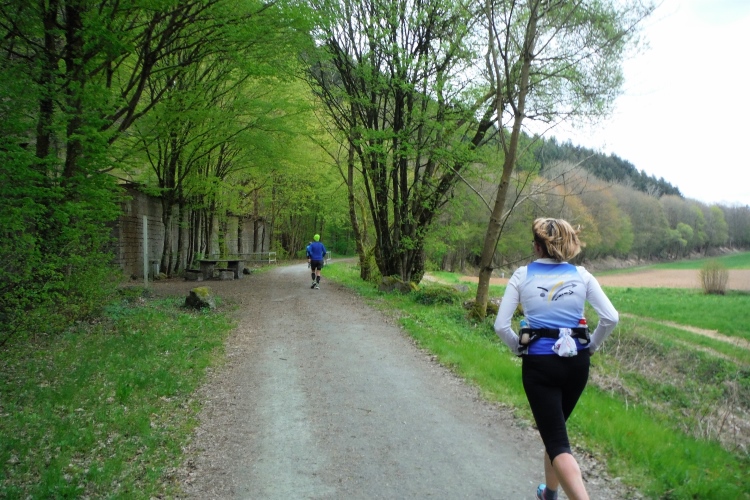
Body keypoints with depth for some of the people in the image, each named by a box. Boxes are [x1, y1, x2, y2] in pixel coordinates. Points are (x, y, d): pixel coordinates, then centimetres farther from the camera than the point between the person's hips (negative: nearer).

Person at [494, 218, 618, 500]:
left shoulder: (523, 275, -5)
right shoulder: (581, 275, 1)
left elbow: (501, 325, -9)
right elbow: (611, 318, -4)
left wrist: (519, 348, 8)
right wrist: (591, 346, 10)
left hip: (539, 362, -4)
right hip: (577, 361, 4)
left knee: (556, 440, 2)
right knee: (556, 427, 25)